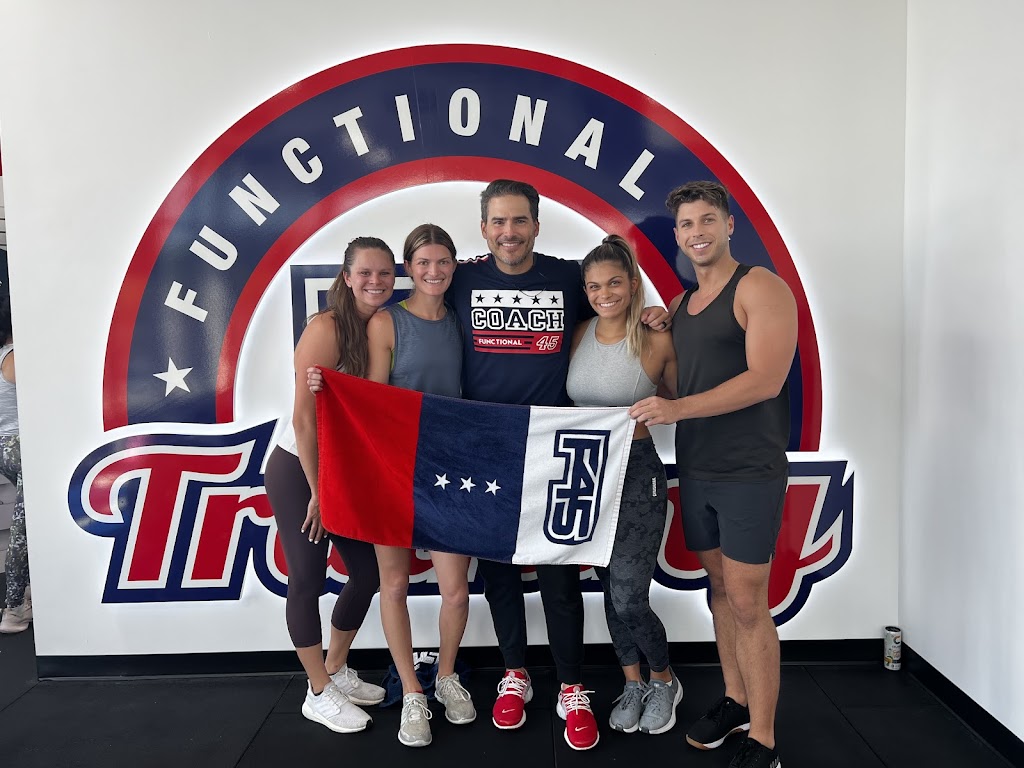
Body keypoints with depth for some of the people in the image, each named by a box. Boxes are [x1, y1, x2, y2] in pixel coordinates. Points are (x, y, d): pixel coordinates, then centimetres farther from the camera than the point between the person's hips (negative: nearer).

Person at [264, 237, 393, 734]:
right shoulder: (327, 327, -19)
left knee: (369, 573, 11)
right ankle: (319, 693, 21)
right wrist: (318, 490, -15)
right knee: (307, 578, 3)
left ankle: (336, 670, 33)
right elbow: (303, 417, -19)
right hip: (299, 471, -7)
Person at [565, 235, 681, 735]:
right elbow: (565, 400, 15)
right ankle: (632, 684, 34)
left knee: (628, 598, -5)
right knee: (610, 589, 14)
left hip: (638, 474, -4)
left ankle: (665, 681, 23)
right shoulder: (578, 336, 2)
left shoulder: (657, 341, -9)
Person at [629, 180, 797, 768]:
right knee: (720, 588, 15)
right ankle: (735, 702, 32)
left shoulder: (760, 287, -9)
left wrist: (678, 408, -25)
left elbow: (765, 379, -20)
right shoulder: (680, 303, 13)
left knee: (747, 603, -2)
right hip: (695, 469, 7)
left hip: (750, 472, -7)